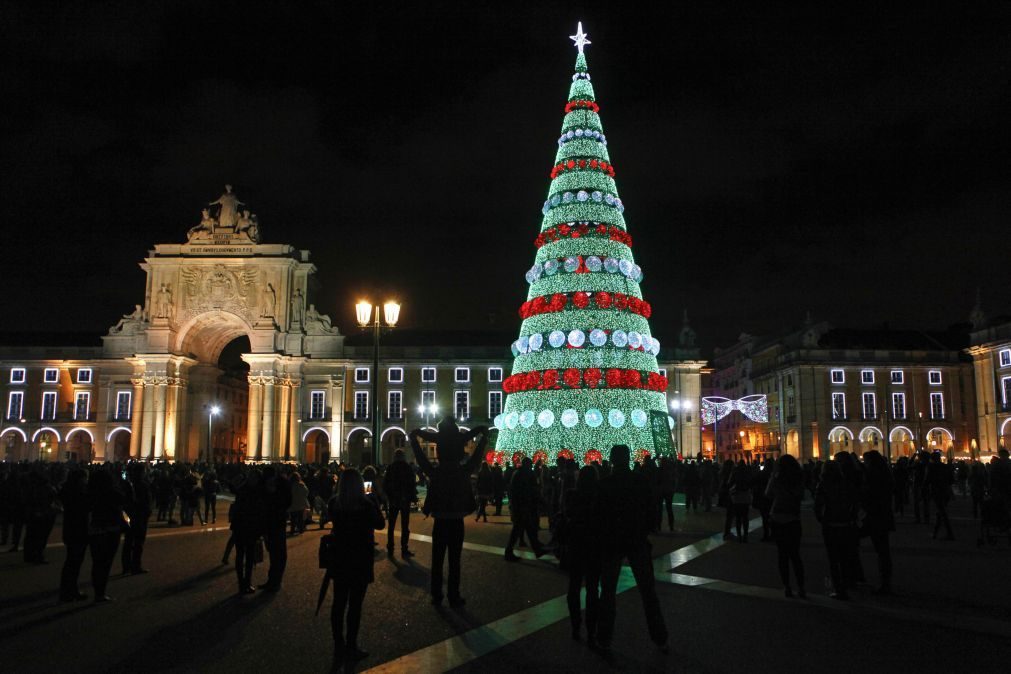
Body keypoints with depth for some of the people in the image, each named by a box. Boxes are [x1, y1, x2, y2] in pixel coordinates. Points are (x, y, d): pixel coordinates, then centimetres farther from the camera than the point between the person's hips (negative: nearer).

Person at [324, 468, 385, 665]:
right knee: (355, 604, 5)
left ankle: (338, 645, 20)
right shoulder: (365, 504, -17)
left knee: (339, 602, 12)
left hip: (338, 560, 4)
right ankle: (351, 647, 12)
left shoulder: (334, 503, -5)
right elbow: (380, 524, -3)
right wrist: (375, 503, 2)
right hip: (360, 560, -4)